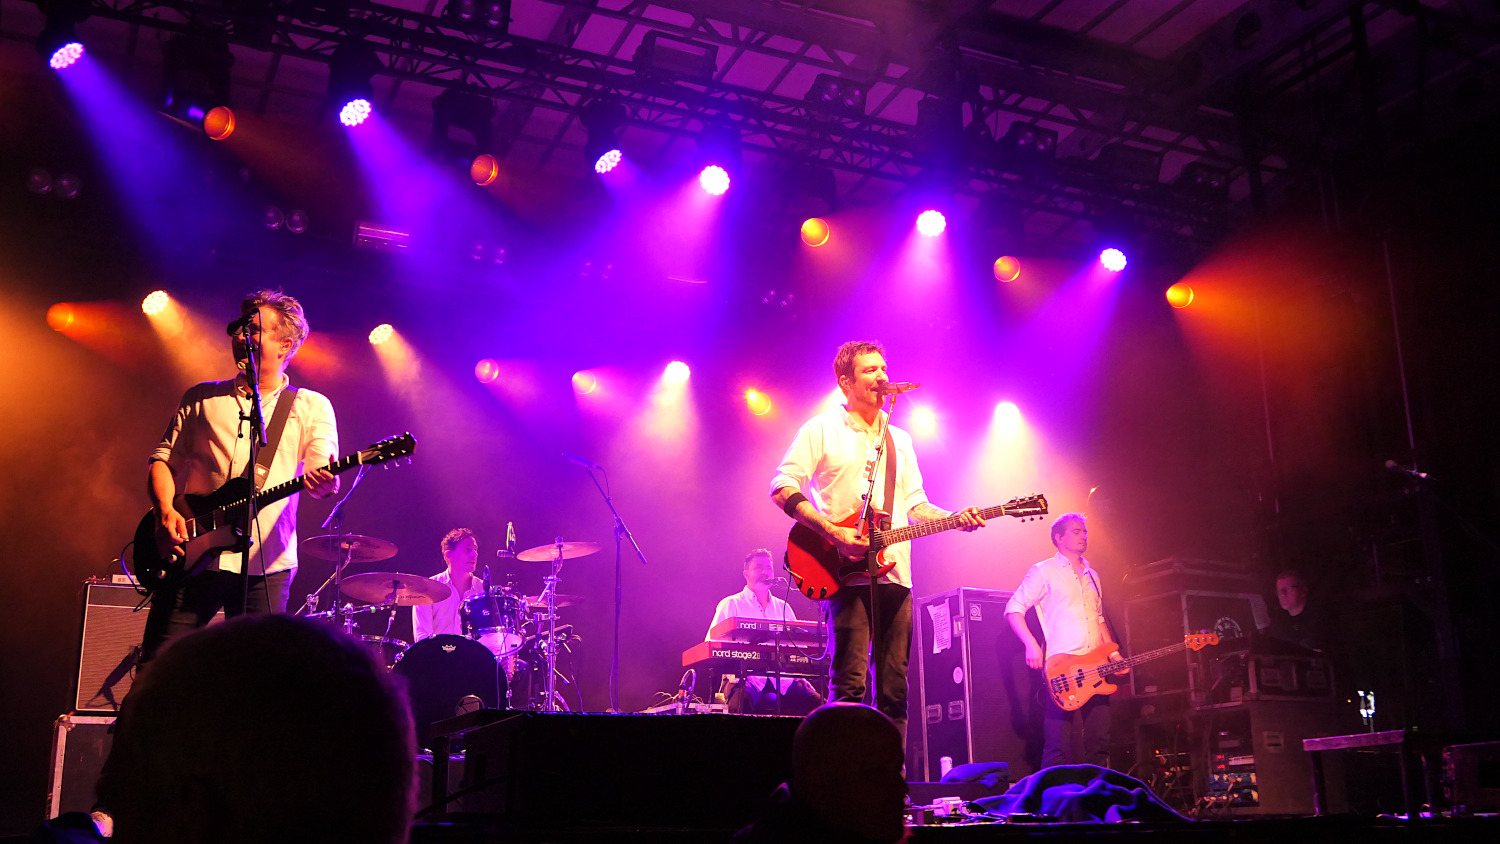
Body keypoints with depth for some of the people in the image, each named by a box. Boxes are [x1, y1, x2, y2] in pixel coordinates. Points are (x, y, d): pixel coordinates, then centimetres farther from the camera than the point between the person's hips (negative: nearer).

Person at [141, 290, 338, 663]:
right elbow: (164, 459, 14)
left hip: (266, 566, -1)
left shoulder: (312, 406, 9)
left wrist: (324, 482, -29)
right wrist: (166, 511, -6)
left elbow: (324, 474, -4)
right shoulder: (201, 398, 16)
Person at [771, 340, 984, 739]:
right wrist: (833, 532, -16)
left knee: (894, 690, 5)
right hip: (845, 572, -5)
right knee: (849, 685, -11)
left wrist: (956, 519, 1)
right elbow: (782, 488, -5)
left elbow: (916, 505, 21)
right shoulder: (822, 430, 4)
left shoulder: (899, 439, 22)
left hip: (895, 573, 6)